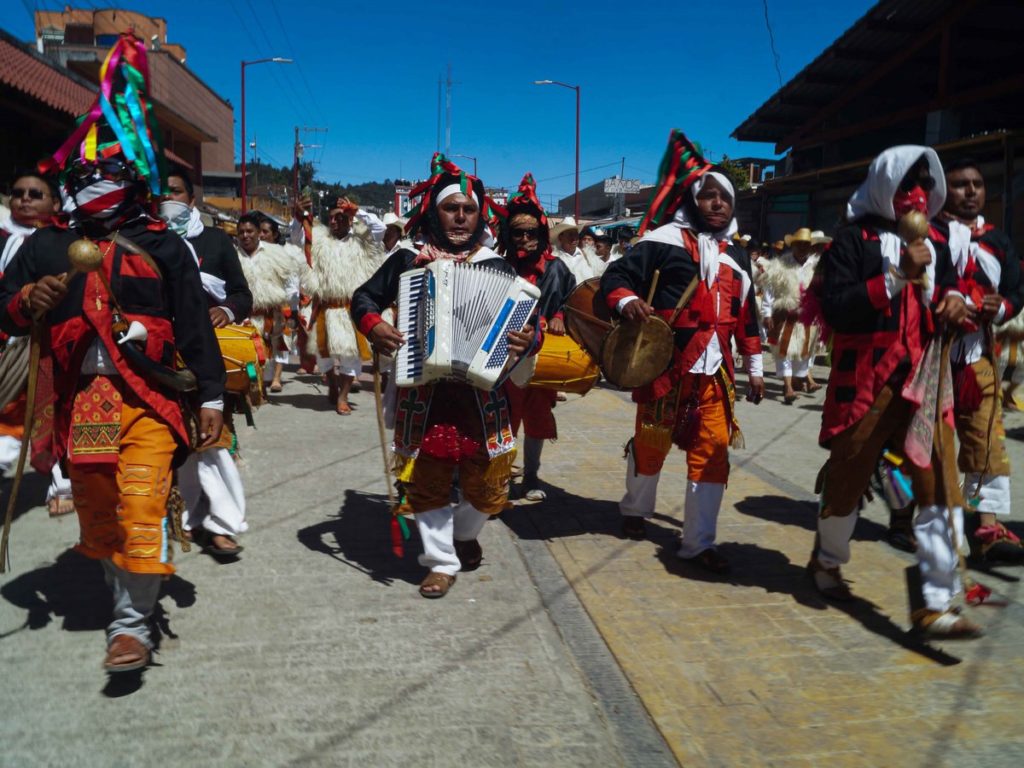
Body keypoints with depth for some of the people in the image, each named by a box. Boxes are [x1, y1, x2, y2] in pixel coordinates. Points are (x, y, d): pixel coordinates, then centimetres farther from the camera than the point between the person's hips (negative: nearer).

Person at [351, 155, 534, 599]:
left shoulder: (497, 267, 4)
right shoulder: (407, 260, 3)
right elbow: (364, 297, 10)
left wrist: (528, 339, -17)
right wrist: (372, 325, -10)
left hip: (481, 391, 1)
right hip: (424, 391, 0)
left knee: (485, 478, 9)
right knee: (428, 480, 6)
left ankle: (465, 534, 39)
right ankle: (442, 561, 22)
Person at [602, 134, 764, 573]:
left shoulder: (736, 256, 15)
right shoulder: (664, 240, -5)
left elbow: (746, 314, 21)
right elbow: (615, 276, -10)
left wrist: (754, 367, 20)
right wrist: (626, 301, -32)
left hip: (714, 369, 5)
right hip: (665, 363, -5)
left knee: (712, 452, 2)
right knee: (651, 443, 9)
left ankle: (698, 542, 12)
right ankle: (635, 509, 37)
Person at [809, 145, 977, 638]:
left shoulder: (933, 245, 15)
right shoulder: (853, 240, -5)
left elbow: (946, 291, 25)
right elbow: (834, 309, -16)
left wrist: (954, 300, 1)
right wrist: (897, 277, -22)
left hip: (925, 384, 5)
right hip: (866, 382, -5)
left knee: (941, 489, -4)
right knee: (848, 479, 10)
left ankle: (934, 604, 1)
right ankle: (827, 561, 35)